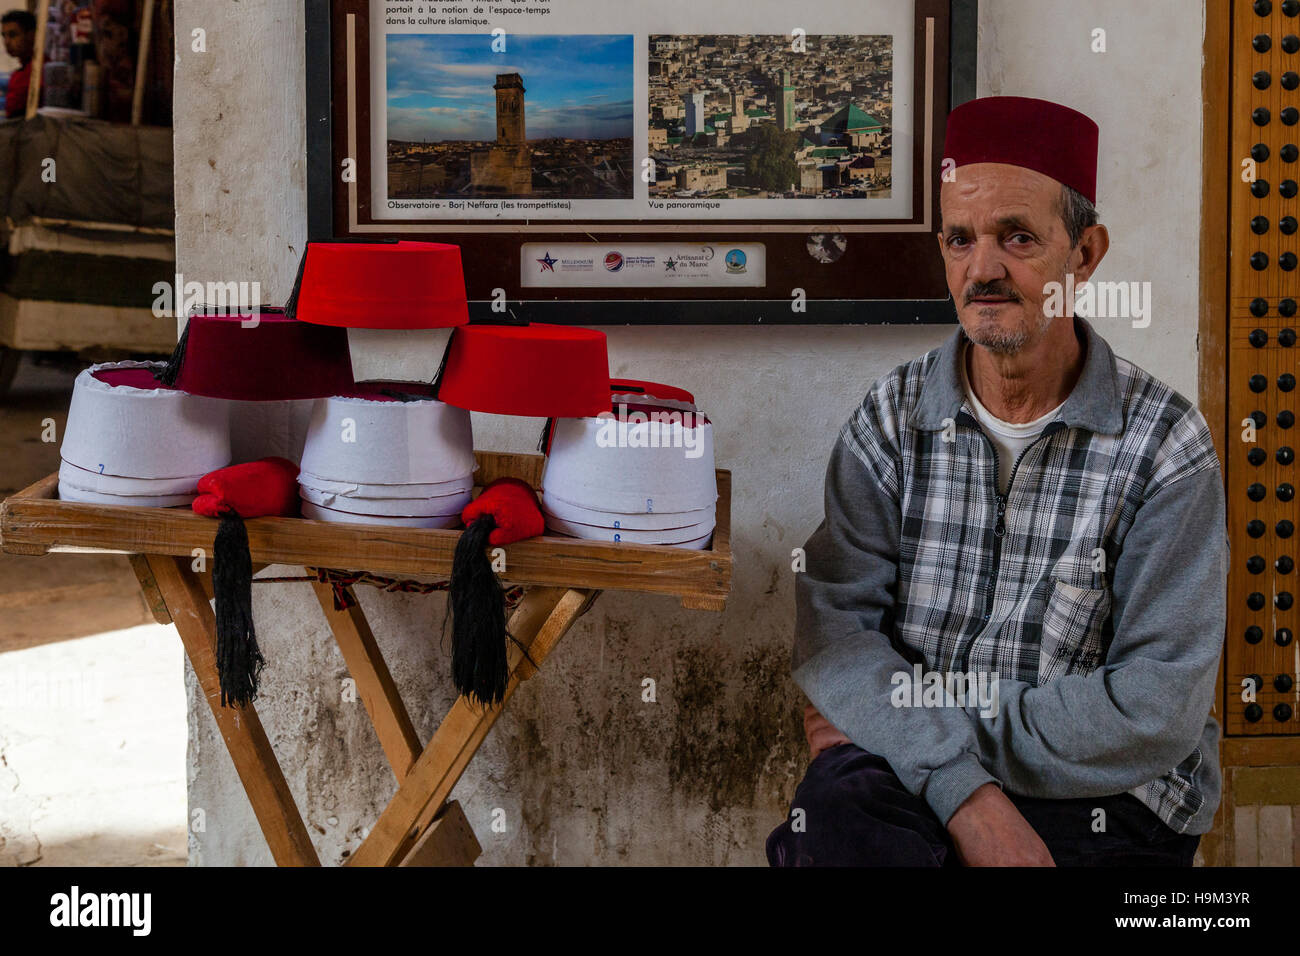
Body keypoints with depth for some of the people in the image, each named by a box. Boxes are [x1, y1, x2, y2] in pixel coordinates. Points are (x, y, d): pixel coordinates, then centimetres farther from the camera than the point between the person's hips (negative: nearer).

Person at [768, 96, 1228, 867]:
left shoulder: (1167, 443, -4)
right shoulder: (891, 420, 4)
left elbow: (1159, 708, -12)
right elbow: (835, 626, -8)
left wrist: (921, 724, -15)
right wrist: (962, 787, -24)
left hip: (1110, 802, -2)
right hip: (906, 778, 2)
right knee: (835, 810, -32)